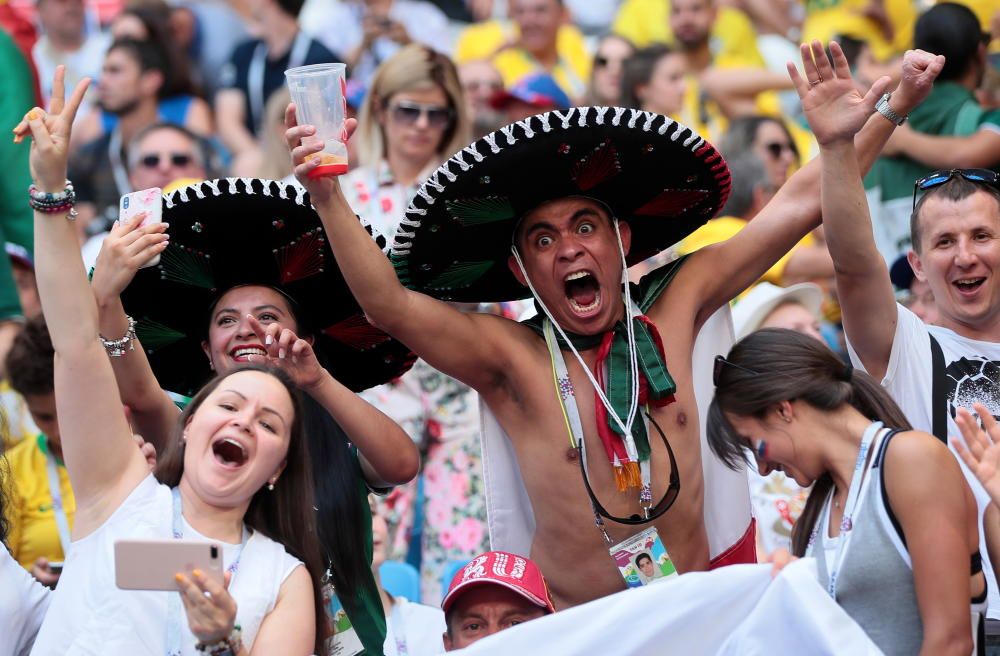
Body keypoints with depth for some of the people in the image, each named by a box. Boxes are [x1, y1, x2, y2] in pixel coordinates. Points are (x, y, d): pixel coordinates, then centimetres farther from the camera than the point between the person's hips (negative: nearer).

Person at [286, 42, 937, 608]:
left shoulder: (672, 312, 6)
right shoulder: (508, 356, -3)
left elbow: (799, 205, 8)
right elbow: (390, 304, -17)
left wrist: (886, 113, 1)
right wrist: (328, 197, -29)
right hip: (575, 630, -2)